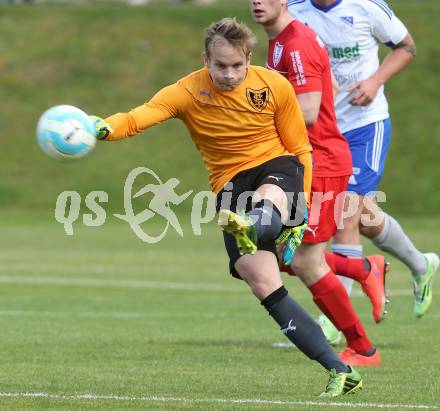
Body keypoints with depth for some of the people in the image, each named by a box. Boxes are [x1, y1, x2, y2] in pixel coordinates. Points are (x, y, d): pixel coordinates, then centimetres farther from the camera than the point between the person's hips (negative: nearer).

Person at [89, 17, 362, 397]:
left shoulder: (275, 86, -4)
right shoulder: (189, 92, -7)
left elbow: (299, 149, 4)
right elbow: (141, 116, -23)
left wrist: (299, 211, -3)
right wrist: (103, 128, -44)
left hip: (276, 168, -1)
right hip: (231, 186, 1)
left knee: (266, 198, -40)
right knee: (264, 286, -15)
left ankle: (254, 228, -78)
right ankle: (340, 372, -12)